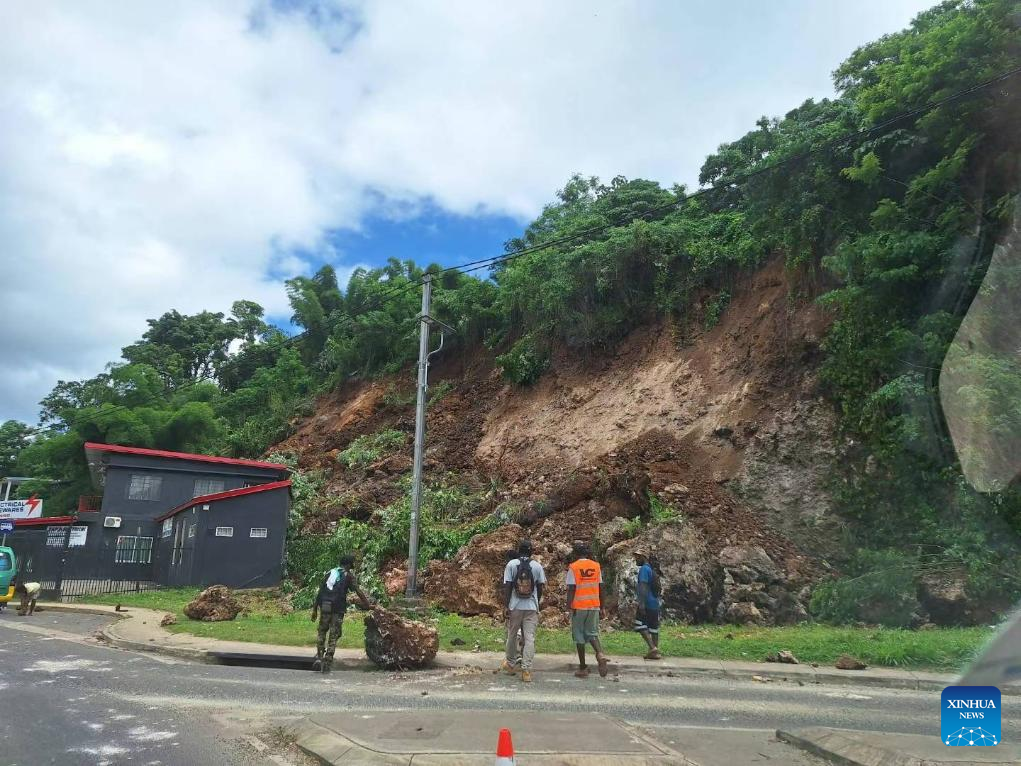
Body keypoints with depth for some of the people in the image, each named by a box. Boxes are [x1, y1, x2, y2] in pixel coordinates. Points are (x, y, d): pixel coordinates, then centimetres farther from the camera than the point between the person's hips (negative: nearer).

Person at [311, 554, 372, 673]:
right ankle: (327, 663, 4)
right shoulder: (348, 575, 5)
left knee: (322, 631, 20)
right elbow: (358, 592, -1)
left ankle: (319, 657, 10)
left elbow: (320, 592, 14)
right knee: (333, 635, 5)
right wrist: (368, 605, 4)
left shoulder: (329, 573, 16)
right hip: (338, 609, -3)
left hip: (324, 607, 3)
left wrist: (315, 609, 16)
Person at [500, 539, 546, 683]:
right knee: (530, 638, 1)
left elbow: (507, 586, -6)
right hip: (532, 607, 0)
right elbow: (540, 587, 5)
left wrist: (507, 606, -2)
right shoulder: (537, 566, 1)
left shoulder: (511, 564, -3)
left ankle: (510, 664, 30)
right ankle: (526, 670, -4)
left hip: (515, 606, 0)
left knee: (512, 636, 16)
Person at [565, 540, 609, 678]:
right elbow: (600, 588, 7)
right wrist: (601, 606, 15)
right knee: (592, 633, 15)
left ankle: (583, 668, 11)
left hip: (579, 606, -4)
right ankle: (600, 654, -12)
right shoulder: (596, 566, 4)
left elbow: (571, 589, -11)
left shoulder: (573, 567, -8)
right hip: (594, 605, 4)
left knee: (579, 636, 7)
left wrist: (569, 606, -7)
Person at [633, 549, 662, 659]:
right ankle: (655, 651, 12)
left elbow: (643, 587, -19)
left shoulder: (644, 569, -9)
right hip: (655, 604, 9)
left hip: (647, 604, -9)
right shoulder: (652, 570, 20)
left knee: (640, 625, -7)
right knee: (653, 628, 10)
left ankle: (652, 648, -16)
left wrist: (641, 603, -25)